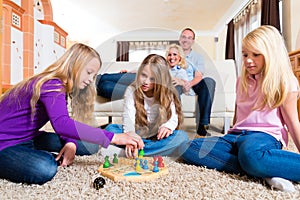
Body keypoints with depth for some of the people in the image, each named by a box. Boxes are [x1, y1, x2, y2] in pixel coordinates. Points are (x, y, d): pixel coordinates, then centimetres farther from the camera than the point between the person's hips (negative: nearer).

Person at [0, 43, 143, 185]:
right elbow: (62, 124, -44)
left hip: (29, 139, 8)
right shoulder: (51, 85, -26)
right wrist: (112, 138, -43)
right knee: (45, 170, -39)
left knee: (90, 146, 1)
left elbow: (64, 123, 7)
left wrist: (71, 143, -16)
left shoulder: (60, 87, 4)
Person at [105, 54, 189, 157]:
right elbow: (128, 117, -19)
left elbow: (173, 117, -9)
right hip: (136, 135, -1)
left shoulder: (167, 94, -3)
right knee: (110, 128, -21)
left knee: (182, 136, -29)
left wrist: (168, 126, -35)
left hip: (157, 138, 1)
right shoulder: (132, 90, -7)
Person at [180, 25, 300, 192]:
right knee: (189, 149, -18)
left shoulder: (284, 83, 1)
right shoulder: (242, 81, 18)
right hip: (236, 135, 8)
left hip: (266, 135, -8)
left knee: (250, 154, -47)